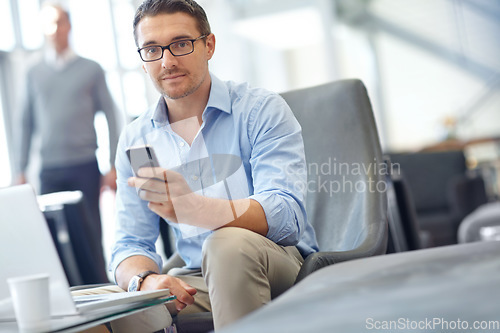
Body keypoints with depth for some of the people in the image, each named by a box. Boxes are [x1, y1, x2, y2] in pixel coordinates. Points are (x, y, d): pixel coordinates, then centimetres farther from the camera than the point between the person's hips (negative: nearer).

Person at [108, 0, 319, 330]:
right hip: (198, 281, 1)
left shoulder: (262, 109, -7)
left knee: (229, 243, -35)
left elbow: (286, 216, -21)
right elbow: (130, 245, 4)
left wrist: (192, 207, -39)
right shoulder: (135, 140, 6)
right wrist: (144, 279, -22)